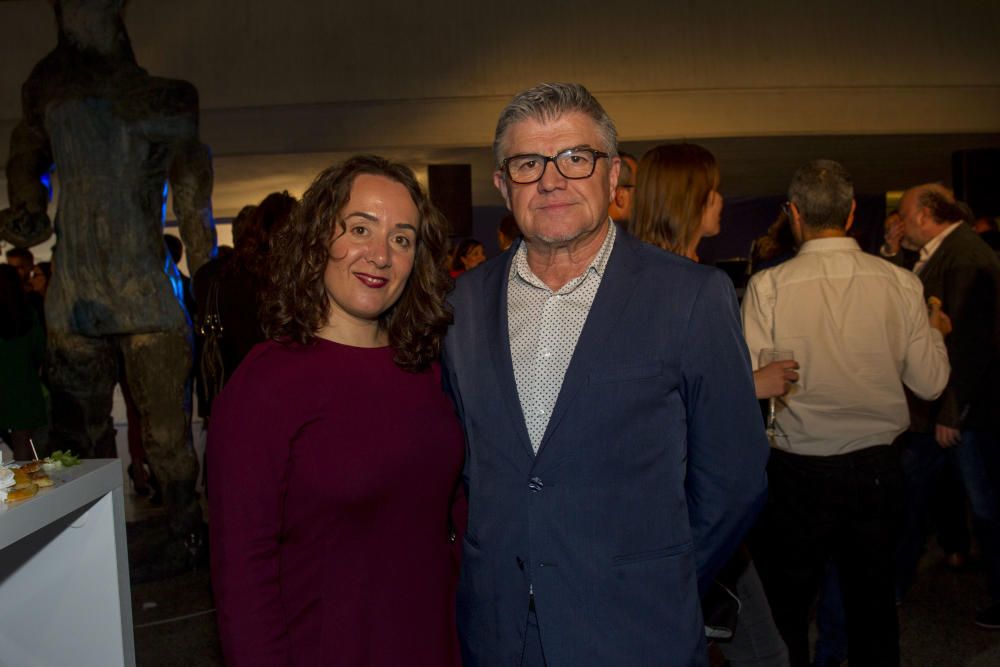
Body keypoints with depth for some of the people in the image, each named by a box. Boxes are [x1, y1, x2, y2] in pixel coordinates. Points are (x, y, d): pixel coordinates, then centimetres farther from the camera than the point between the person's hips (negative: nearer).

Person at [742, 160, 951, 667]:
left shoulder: (768, 286, -14)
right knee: (873, 605, 20)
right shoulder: (901, 284, -6)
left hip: (796, 472, -3)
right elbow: (930, 382, 0)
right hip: (876, 467, 3)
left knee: (786, 606, 13)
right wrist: (936, 332, 19)